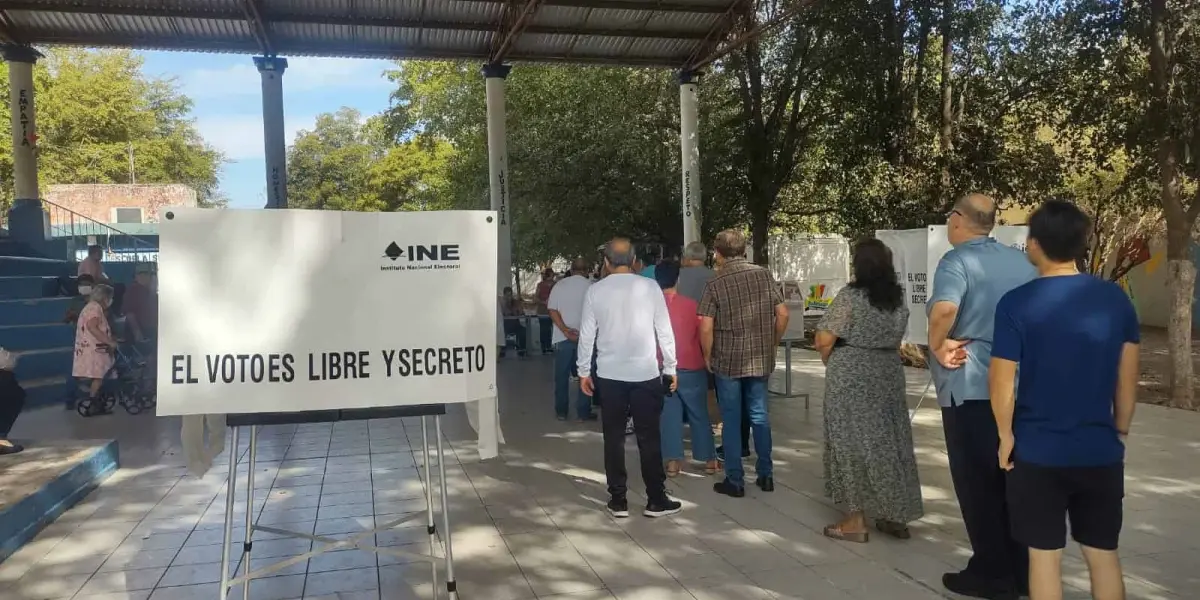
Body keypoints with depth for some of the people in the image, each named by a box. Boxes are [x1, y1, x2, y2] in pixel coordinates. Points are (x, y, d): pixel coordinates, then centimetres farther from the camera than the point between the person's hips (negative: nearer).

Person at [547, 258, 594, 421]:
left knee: (562, 376, 10)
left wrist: (565, 330, -13)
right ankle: (583, 412, 8)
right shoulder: (591, 286, -2)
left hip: (563, 338, 2)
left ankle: (561, 411, 16)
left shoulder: (559, 285, 4)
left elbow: (552, 310, -6)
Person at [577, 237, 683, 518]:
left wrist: (584, 371, 12)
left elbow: (587, 334, 2)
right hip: (646, 373, -1)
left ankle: (618, 501, 14)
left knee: (614, 438, 9)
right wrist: (670, 368, 7)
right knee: (649, 438, 7)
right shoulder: (650, 287, -4)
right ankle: (656, 500, 13)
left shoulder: (595, 291, -1)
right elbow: (664, 330, -2)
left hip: (609, 375, 1)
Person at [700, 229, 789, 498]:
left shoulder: (716, 284, -10)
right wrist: (772, 344, 13)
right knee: (759, 415, 15)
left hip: (728, 361, -3)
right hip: (761, 359, 3)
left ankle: (735, 481, 11)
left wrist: (708, 356, 0)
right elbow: (783, 314, 1)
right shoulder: (764, 275, 0)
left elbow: (706, 328, -14)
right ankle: (766, 475, 21)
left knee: (732, 420, 6)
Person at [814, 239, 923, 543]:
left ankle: (856, 521, 7)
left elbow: (824, 340, -15)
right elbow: (895, 336, 11)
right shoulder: (899, 298, 6)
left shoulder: (850, 296, -14)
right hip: (889, 375, 6)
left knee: (853, 443, 1)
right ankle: (897, 516, 21)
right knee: (889, 441, 13)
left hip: (851, 378, -6)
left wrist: (831, 363, 3)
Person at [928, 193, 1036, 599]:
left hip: (970, 386, -7)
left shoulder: (957, 260, -13)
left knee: (977, 481, 4)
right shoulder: (1021, 261, 9)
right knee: (1012, 477, 15)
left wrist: (937, 345, -16)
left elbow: (945, 309, -32)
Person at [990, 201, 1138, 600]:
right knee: (1104, 554, 16)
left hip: (1038, 450, -3)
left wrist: (1006, 436, 2)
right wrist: (1120, 432, 16)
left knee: (1044, 555, 8)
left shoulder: (1017, 303, -13)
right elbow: (1127, 378, 4)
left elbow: (1002, 383, -12)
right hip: (1101, 451, 3)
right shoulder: (1116, 298, -2)